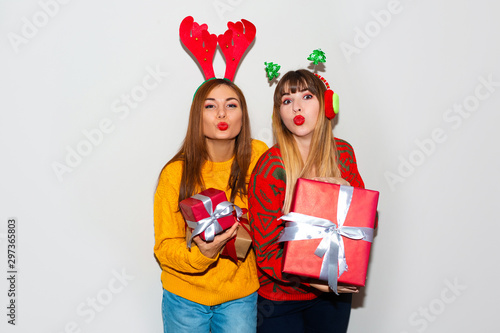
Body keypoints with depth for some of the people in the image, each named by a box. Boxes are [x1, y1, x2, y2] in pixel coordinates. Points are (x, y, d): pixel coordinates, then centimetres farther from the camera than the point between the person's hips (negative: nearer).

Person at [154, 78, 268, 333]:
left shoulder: (259, 157, -8)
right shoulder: (176, 173, -13)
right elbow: (165, 247, -9)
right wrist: (201, 254, -27)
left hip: (241, 294, 1)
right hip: (186, 296, -1)